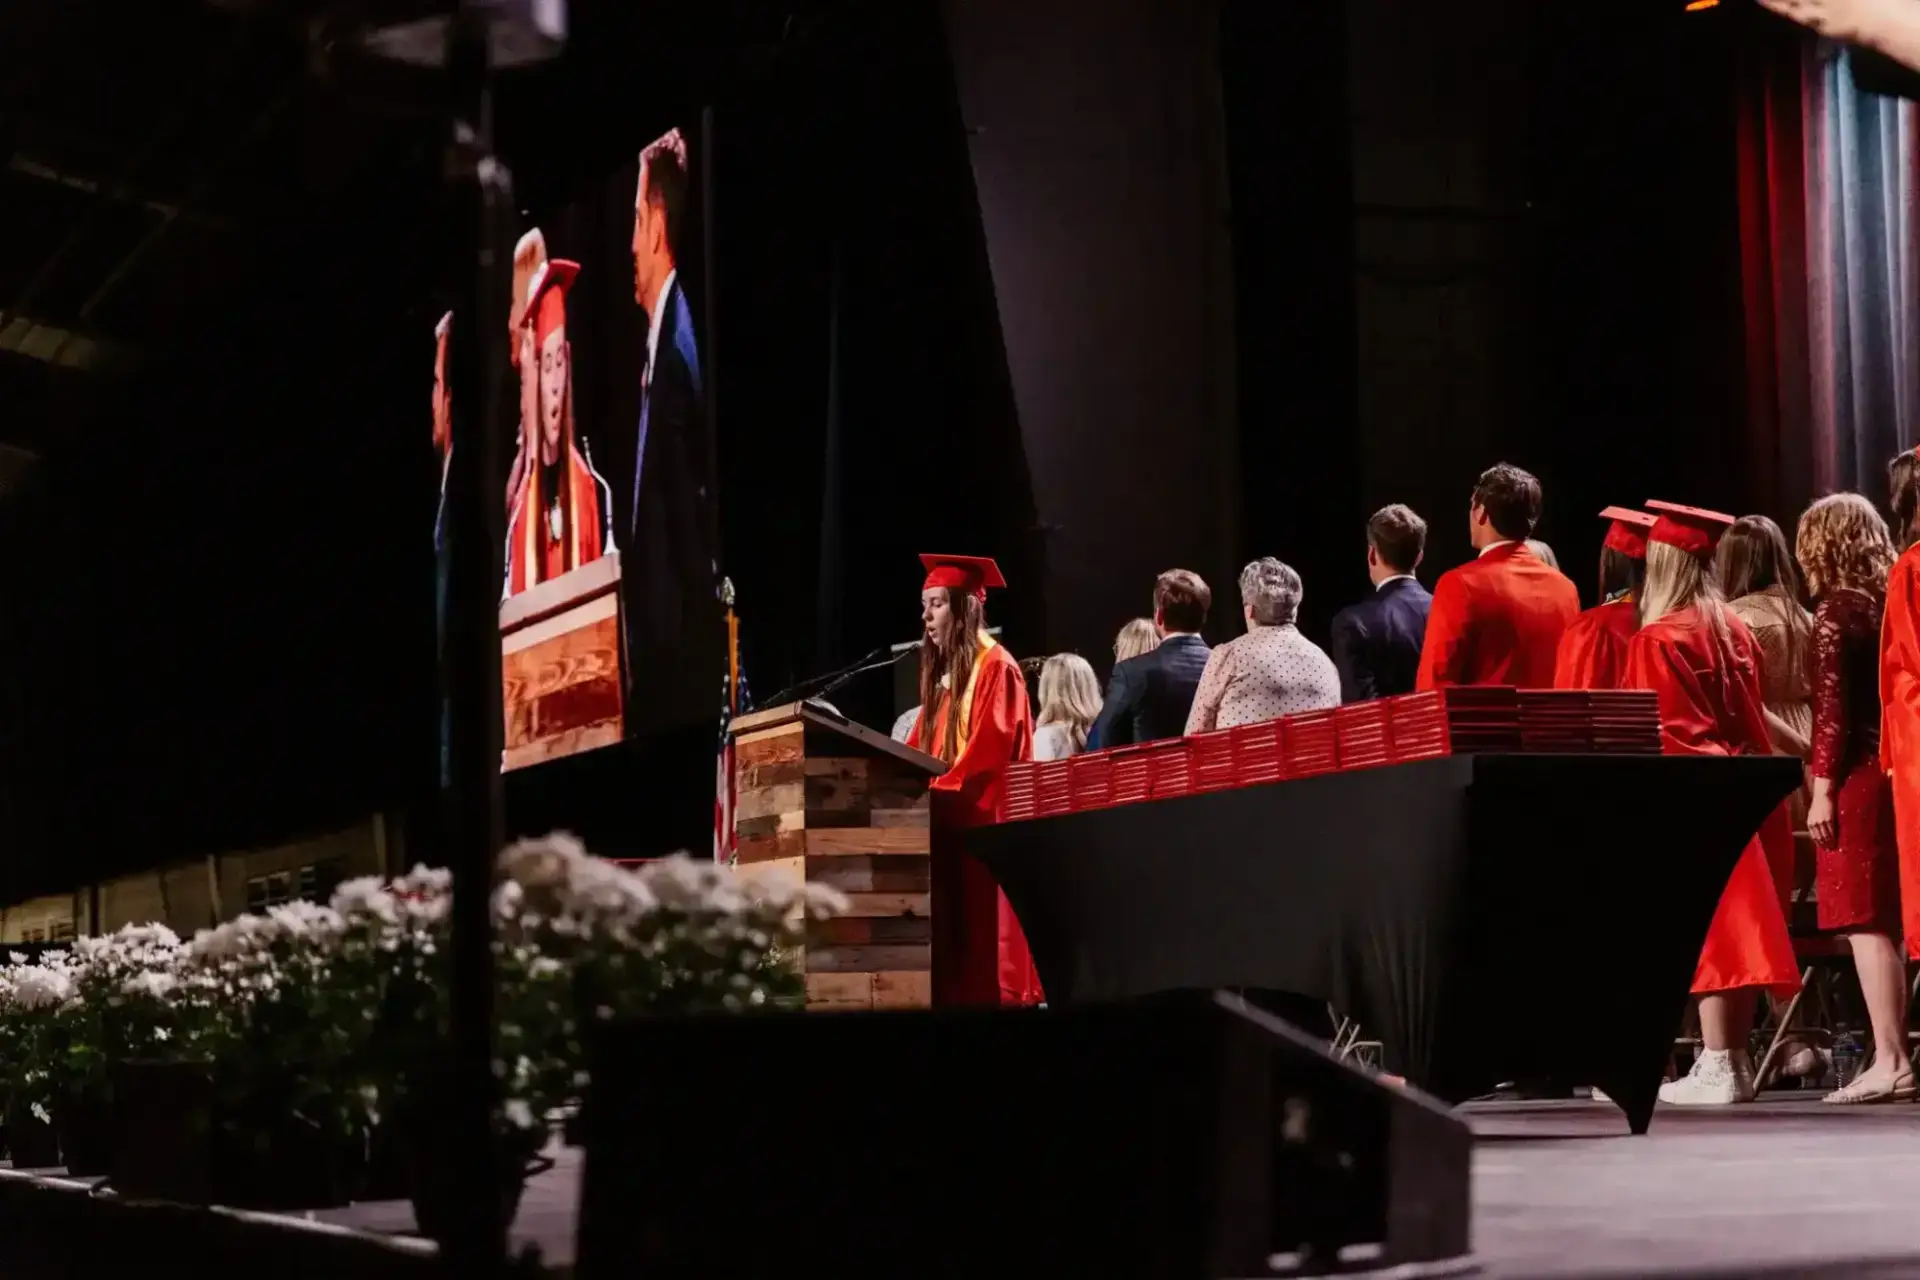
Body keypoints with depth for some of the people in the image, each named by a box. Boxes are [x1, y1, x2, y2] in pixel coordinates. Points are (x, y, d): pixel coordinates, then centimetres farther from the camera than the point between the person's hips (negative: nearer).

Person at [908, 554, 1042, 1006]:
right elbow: (921, 746, 20)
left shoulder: (995, 667, -8)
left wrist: (940, 790, -21)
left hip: (979, 817, -9)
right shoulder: (942, 671, 19)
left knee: (981, 935, -10)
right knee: (950, 934, 5)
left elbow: (989, 750, -17)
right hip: (946, 816, 9)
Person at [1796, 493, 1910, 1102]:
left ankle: (1889, 1062, -11)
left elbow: (1832, 711, -14)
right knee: (1890, 920, 10)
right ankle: (1895, 1056, 11)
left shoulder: (1835, 612, -8)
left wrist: (1821, 790, -13)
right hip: (1899, 773, 7)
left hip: (1857, 780, -7)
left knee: (1865, 923, -7)